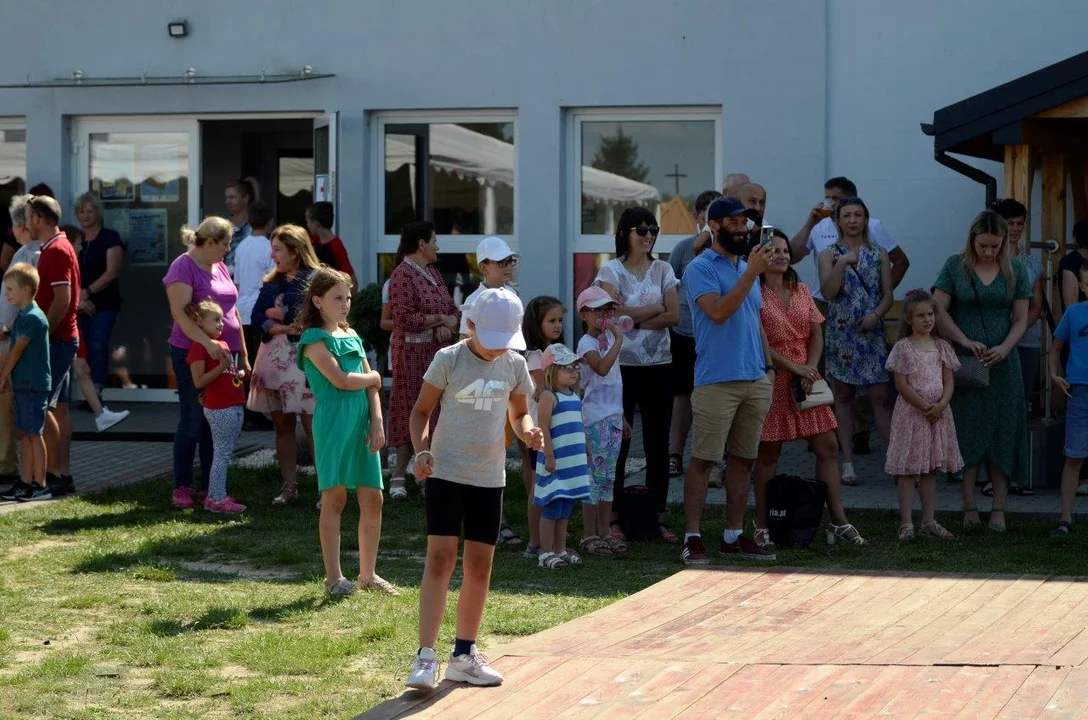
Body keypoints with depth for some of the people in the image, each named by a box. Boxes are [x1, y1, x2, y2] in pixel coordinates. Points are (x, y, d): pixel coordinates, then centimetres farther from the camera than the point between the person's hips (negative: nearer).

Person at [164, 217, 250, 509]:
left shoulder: (220, 267, 14)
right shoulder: (183, 267, -10)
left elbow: (233, 312, 20)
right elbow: (179, 313, -22)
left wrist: (243, 354, 18)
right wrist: (207, 342, -33)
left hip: (223, 353, 7)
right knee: (192, 421, -3)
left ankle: (209, 487, 14)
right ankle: (182, 488, 6)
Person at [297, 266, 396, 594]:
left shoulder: (352, 336, 17)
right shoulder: (314, 339, -5)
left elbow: (371, 385, 12)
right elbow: (340, 380, -16)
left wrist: (377, 422, 0)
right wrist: (373, 377, 1)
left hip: (362, 425, 7)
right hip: (333, 423, -7)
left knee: (373, 498, 5)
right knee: (335, 498, -1)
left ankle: (368, 574, 15)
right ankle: (333, 577, 5)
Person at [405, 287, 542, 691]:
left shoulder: (514, 365, 4)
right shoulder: (449, 359, -7)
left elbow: (518, 413, 16)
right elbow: (421, 410, -1)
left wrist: (528, 431, -7)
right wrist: (421, 451, -17)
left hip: (489, 477, 4)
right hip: (445, 472, -4)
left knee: (480, 565, 7)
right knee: (440, 557, -12)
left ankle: (464, 655, 19)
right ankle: (425, 657, -14)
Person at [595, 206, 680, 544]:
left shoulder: (663, 270, 10)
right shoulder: (611, 270, 0)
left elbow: (674, 316, -1)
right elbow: (616, 313, -13)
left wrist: (633, 317, -10)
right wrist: (655, 308, -5)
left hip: (659, 364, 3)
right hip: (622, 364, -3)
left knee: (658, 442, 5)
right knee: (618, 441, 0)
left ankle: (659, 516, 11)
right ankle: (614, 516, 6)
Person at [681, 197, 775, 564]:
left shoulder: (747, 268, 18)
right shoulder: (701, 268, -6)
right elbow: (718, 312, -21)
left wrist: (769, 366, 14)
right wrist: (751, 273, -21)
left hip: (755, 380, 7)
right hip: (716, 380, -7)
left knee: (743, 459, 9)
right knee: (703, 459, -6)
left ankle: (734, 536, 16)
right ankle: (692, 538, -3)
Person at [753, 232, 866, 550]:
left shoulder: (801, 291, 12)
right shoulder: (755, 294, -7)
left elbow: (816, 334, 11)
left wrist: (811, 368, -7)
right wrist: (795, 368, -15)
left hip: (806, 378, 6)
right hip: (772, 379, -6)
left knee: (828, 447, 3)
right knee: (768, 453, 0)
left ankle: (838, 521, 8)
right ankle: (762, 526, 8)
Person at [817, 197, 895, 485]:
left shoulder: (879, 254, 8)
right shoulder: (829, 254, 4)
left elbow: (888, 294, 5)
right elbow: (828, 292, -9)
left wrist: (876, 315, -13)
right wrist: (841, 263, -19)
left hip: (872, 332, 0)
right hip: (841, 332, 0)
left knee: (882, 397, -6)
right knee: (844, 395, 6)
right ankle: (848, 461, 10)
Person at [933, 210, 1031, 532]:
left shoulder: (1014, 270, 4)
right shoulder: (956, 266, 0)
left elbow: (1021, 318, 4)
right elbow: (939, 310, -3)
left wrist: (1005, 347, -13)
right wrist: (966, 341, -14)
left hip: (1002, 363, 1)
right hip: (963, 361, -1)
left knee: (1002, 434, 0)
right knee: (966, 433, -1)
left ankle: (999, 509, 4)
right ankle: (969, 508, 4)